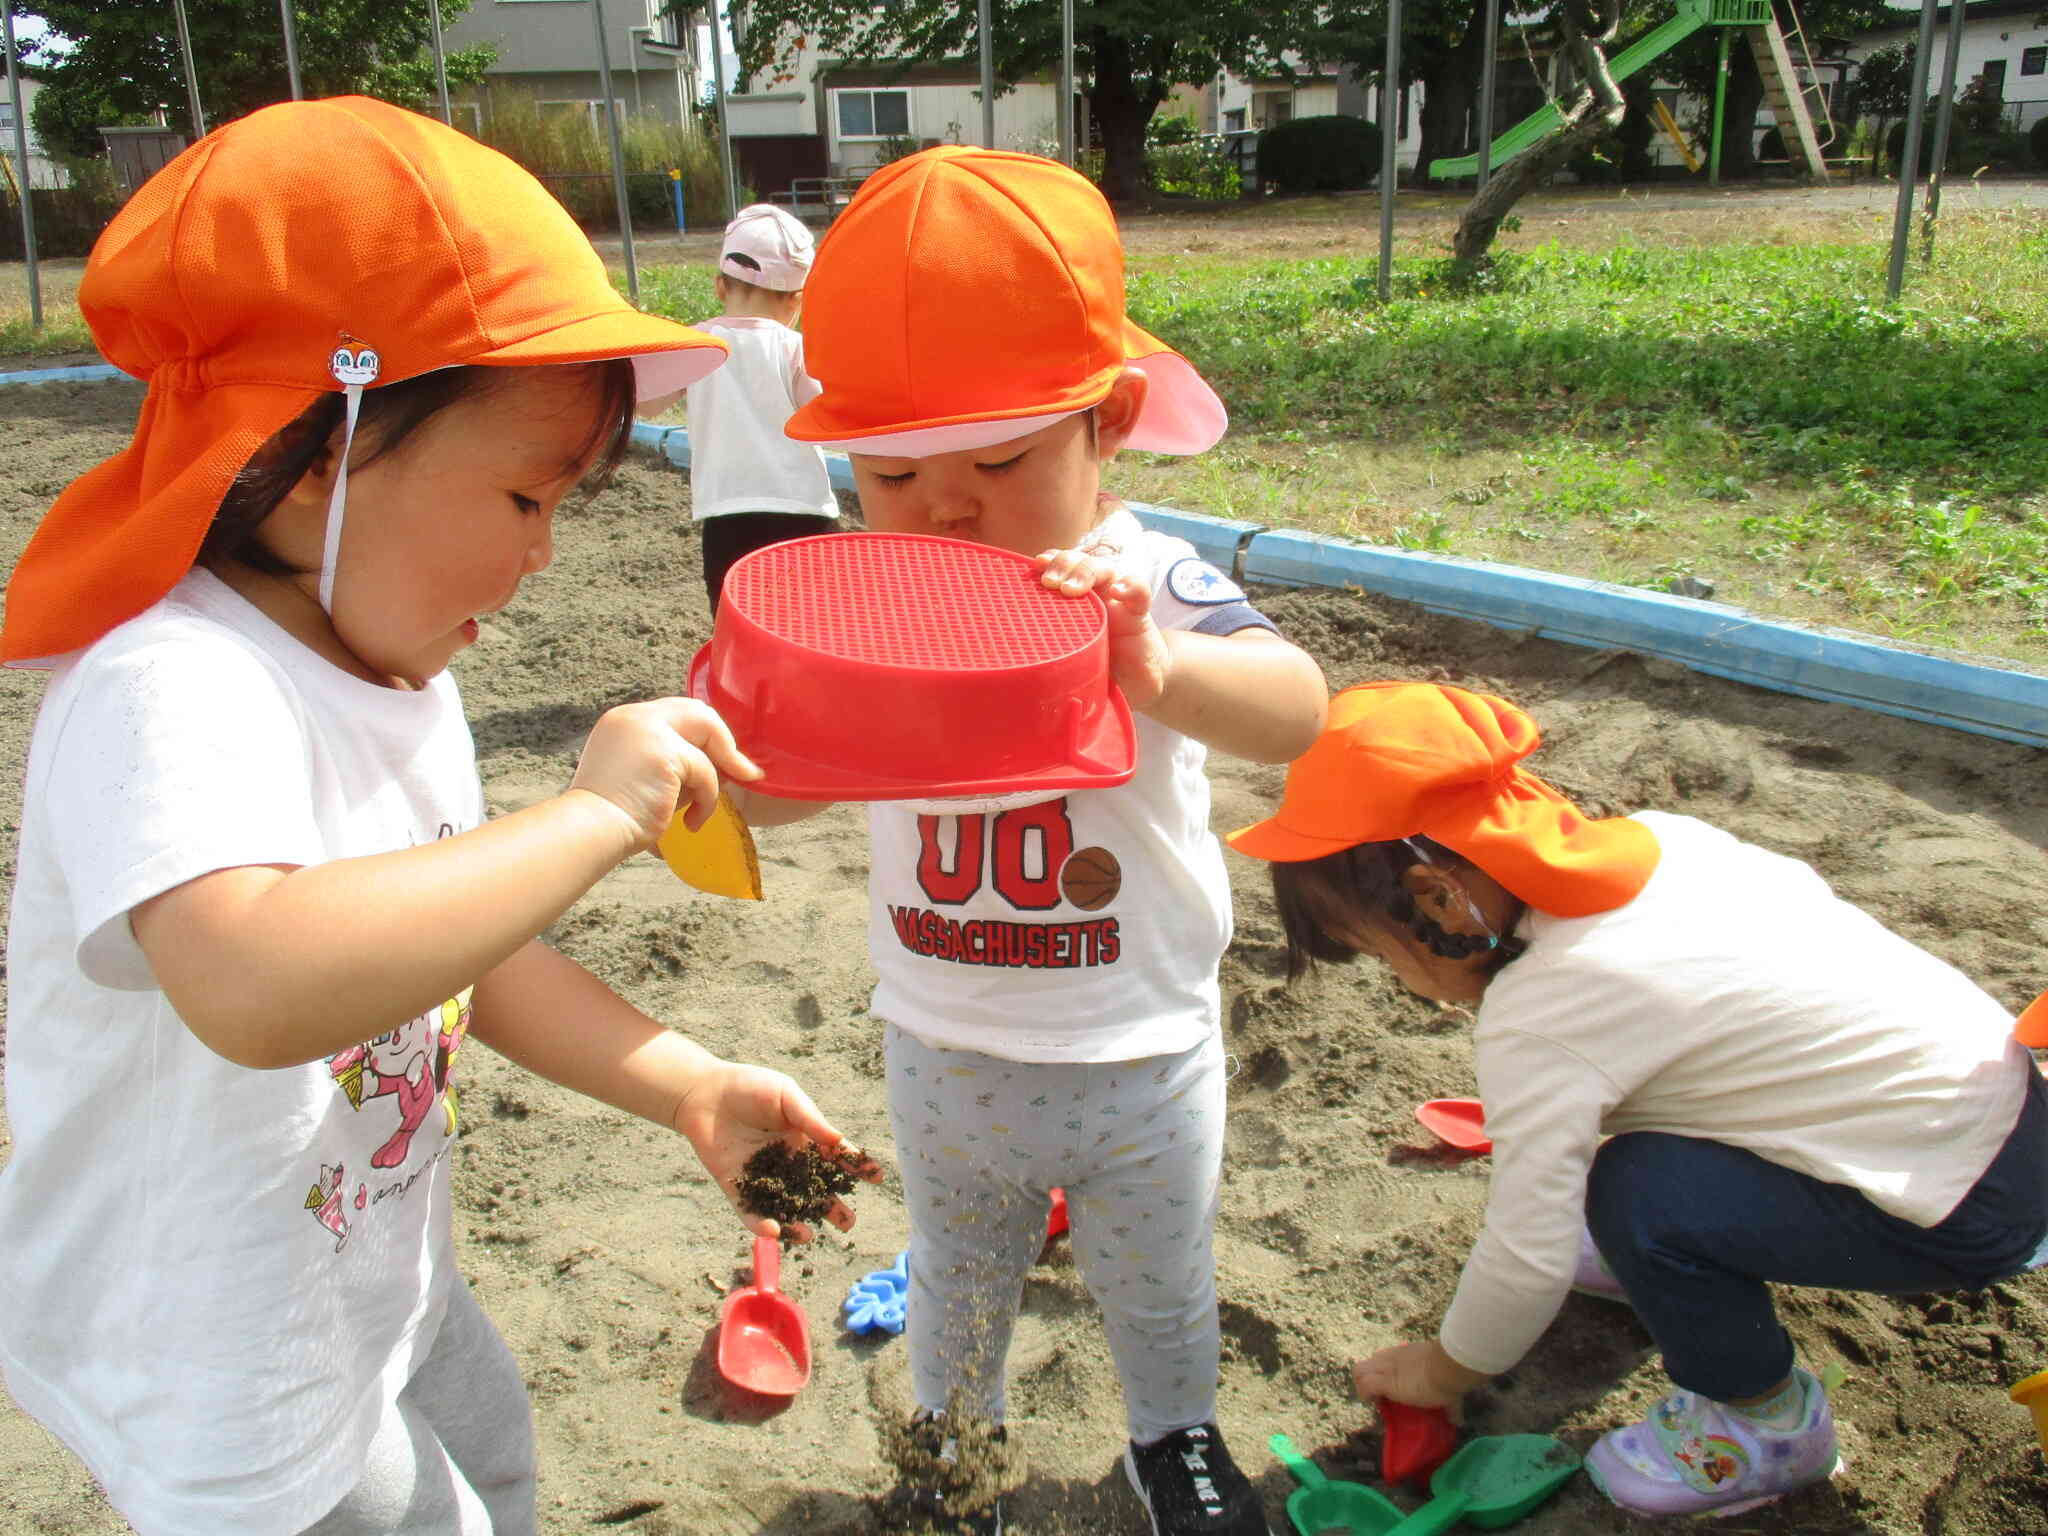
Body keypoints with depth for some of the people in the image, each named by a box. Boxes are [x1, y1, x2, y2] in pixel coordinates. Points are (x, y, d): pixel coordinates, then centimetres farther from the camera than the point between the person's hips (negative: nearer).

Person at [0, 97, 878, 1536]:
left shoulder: (394, 672, -2)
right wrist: (595, 813, -43)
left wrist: (688, 1087, -4)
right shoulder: (173, 691, -32)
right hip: (229, 1383, -9)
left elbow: (469, 944, 5)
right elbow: (257, 988, -51)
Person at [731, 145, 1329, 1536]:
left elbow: (1296, 712, -41)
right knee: (954, 1281, 27)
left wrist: (1163, 673, -62)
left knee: (1159, 1282, 24)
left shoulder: (1141, 589, -23)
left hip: (1141, 1049, -2)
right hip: (943, 1048, 3)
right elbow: (770, 794, -11)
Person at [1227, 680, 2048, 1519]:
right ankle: (1651, 1257, 31)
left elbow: (1529, 1253, -20)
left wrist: (1442, 1371, 1)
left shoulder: (1534, 1019, -25)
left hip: (1973, 1201, -9)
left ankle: (1768, 1424, 6)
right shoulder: (1654, 836, -4)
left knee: (1637, 1195, -20)